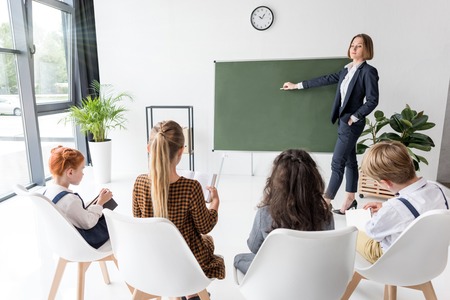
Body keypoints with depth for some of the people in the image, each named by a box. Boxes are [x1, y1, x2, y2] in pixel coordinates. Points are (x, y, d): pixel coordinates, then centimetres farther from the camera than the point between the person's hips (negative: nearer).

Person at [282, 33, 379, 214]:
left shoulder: (368, 71, -10)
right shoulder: (347, 70, 13)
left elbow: (372, 101, -15)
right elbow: (325, 80, 16)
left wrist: (354, 118, -14)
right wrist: (298, 85, 18)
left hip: (352, 123, -8)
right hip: (343, 121, 8)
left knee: (337, 163, -7)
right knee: (349, 161, 13)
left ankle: (325, 203, 1)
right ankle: (350, 201, 24)